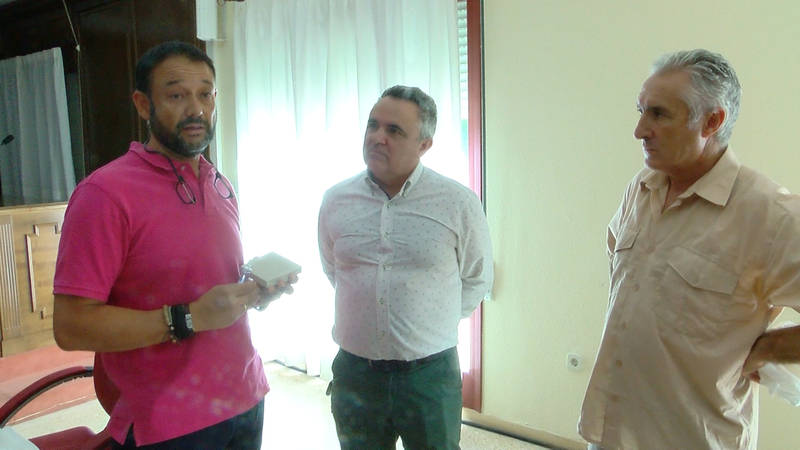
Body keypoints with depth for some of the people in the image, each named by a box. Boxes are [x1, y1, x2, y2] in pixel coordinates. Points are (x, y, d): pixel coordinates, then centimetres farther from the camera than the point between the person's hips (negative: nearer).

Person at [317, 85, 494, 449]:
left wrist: (436, 324, 8)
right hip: (354, 373, 2)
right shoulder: (335, 200, 0)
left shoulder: (459, 203, -8)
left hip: (431, 374, -2)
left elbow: (476, 280, 6)